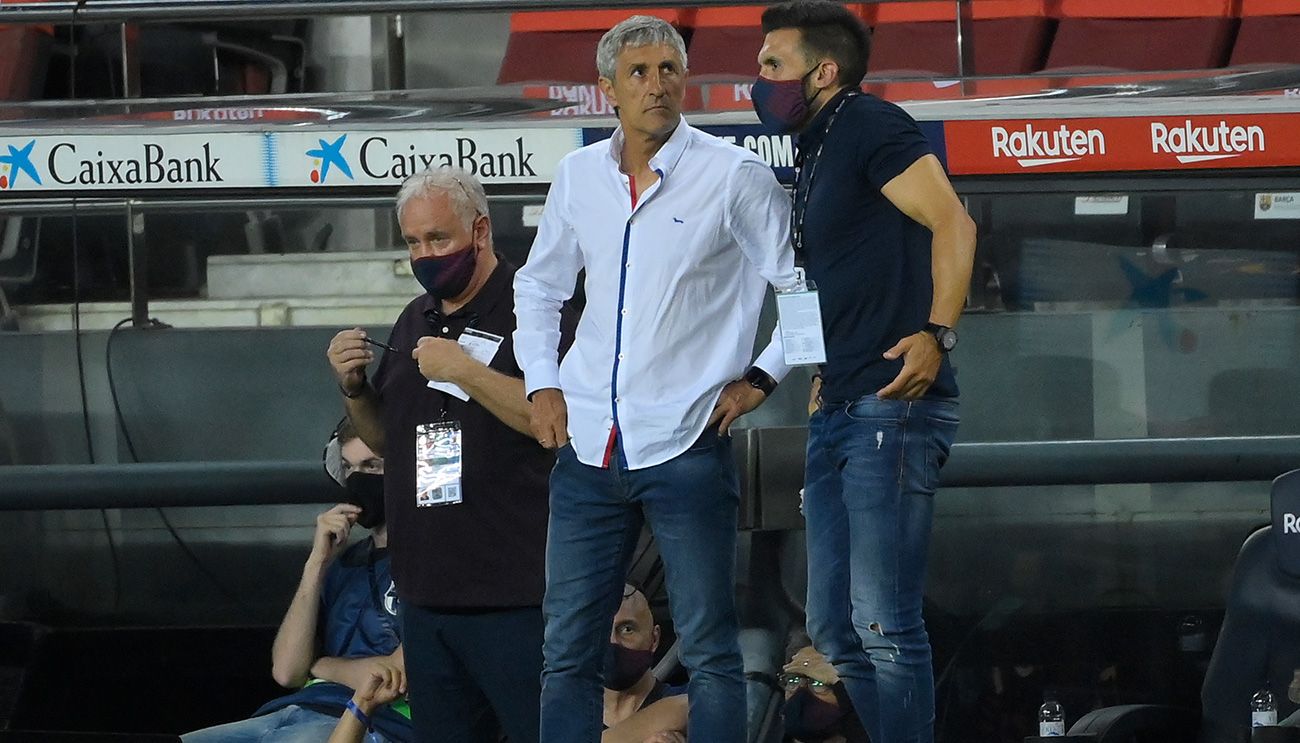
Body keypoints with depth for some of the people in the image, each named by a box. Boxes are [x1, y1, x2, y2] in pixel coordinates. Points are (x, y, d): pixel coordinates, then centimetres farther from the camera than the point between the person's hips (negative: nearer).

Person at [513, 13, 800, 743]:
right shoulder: (579, 175, 10)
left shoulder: (734, 175, -4)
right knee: (568, 651, 6)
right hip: (589, 447, 5)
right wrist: (542, 382, 12)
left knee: (709, 650, -2)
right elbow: (538, 286, 23)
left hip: (686, 446, -5)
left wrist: (761, 378, -5)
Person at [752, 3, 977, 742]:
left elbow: (952, 222, -16)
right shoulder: (817, 156, 23)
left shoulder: (869, 125, -6)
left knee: (884, 626, -12)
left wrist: (937, 334, -24)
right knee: (834, 628, 10)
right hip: (839, 415, 10)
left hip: (892, 406, -10)